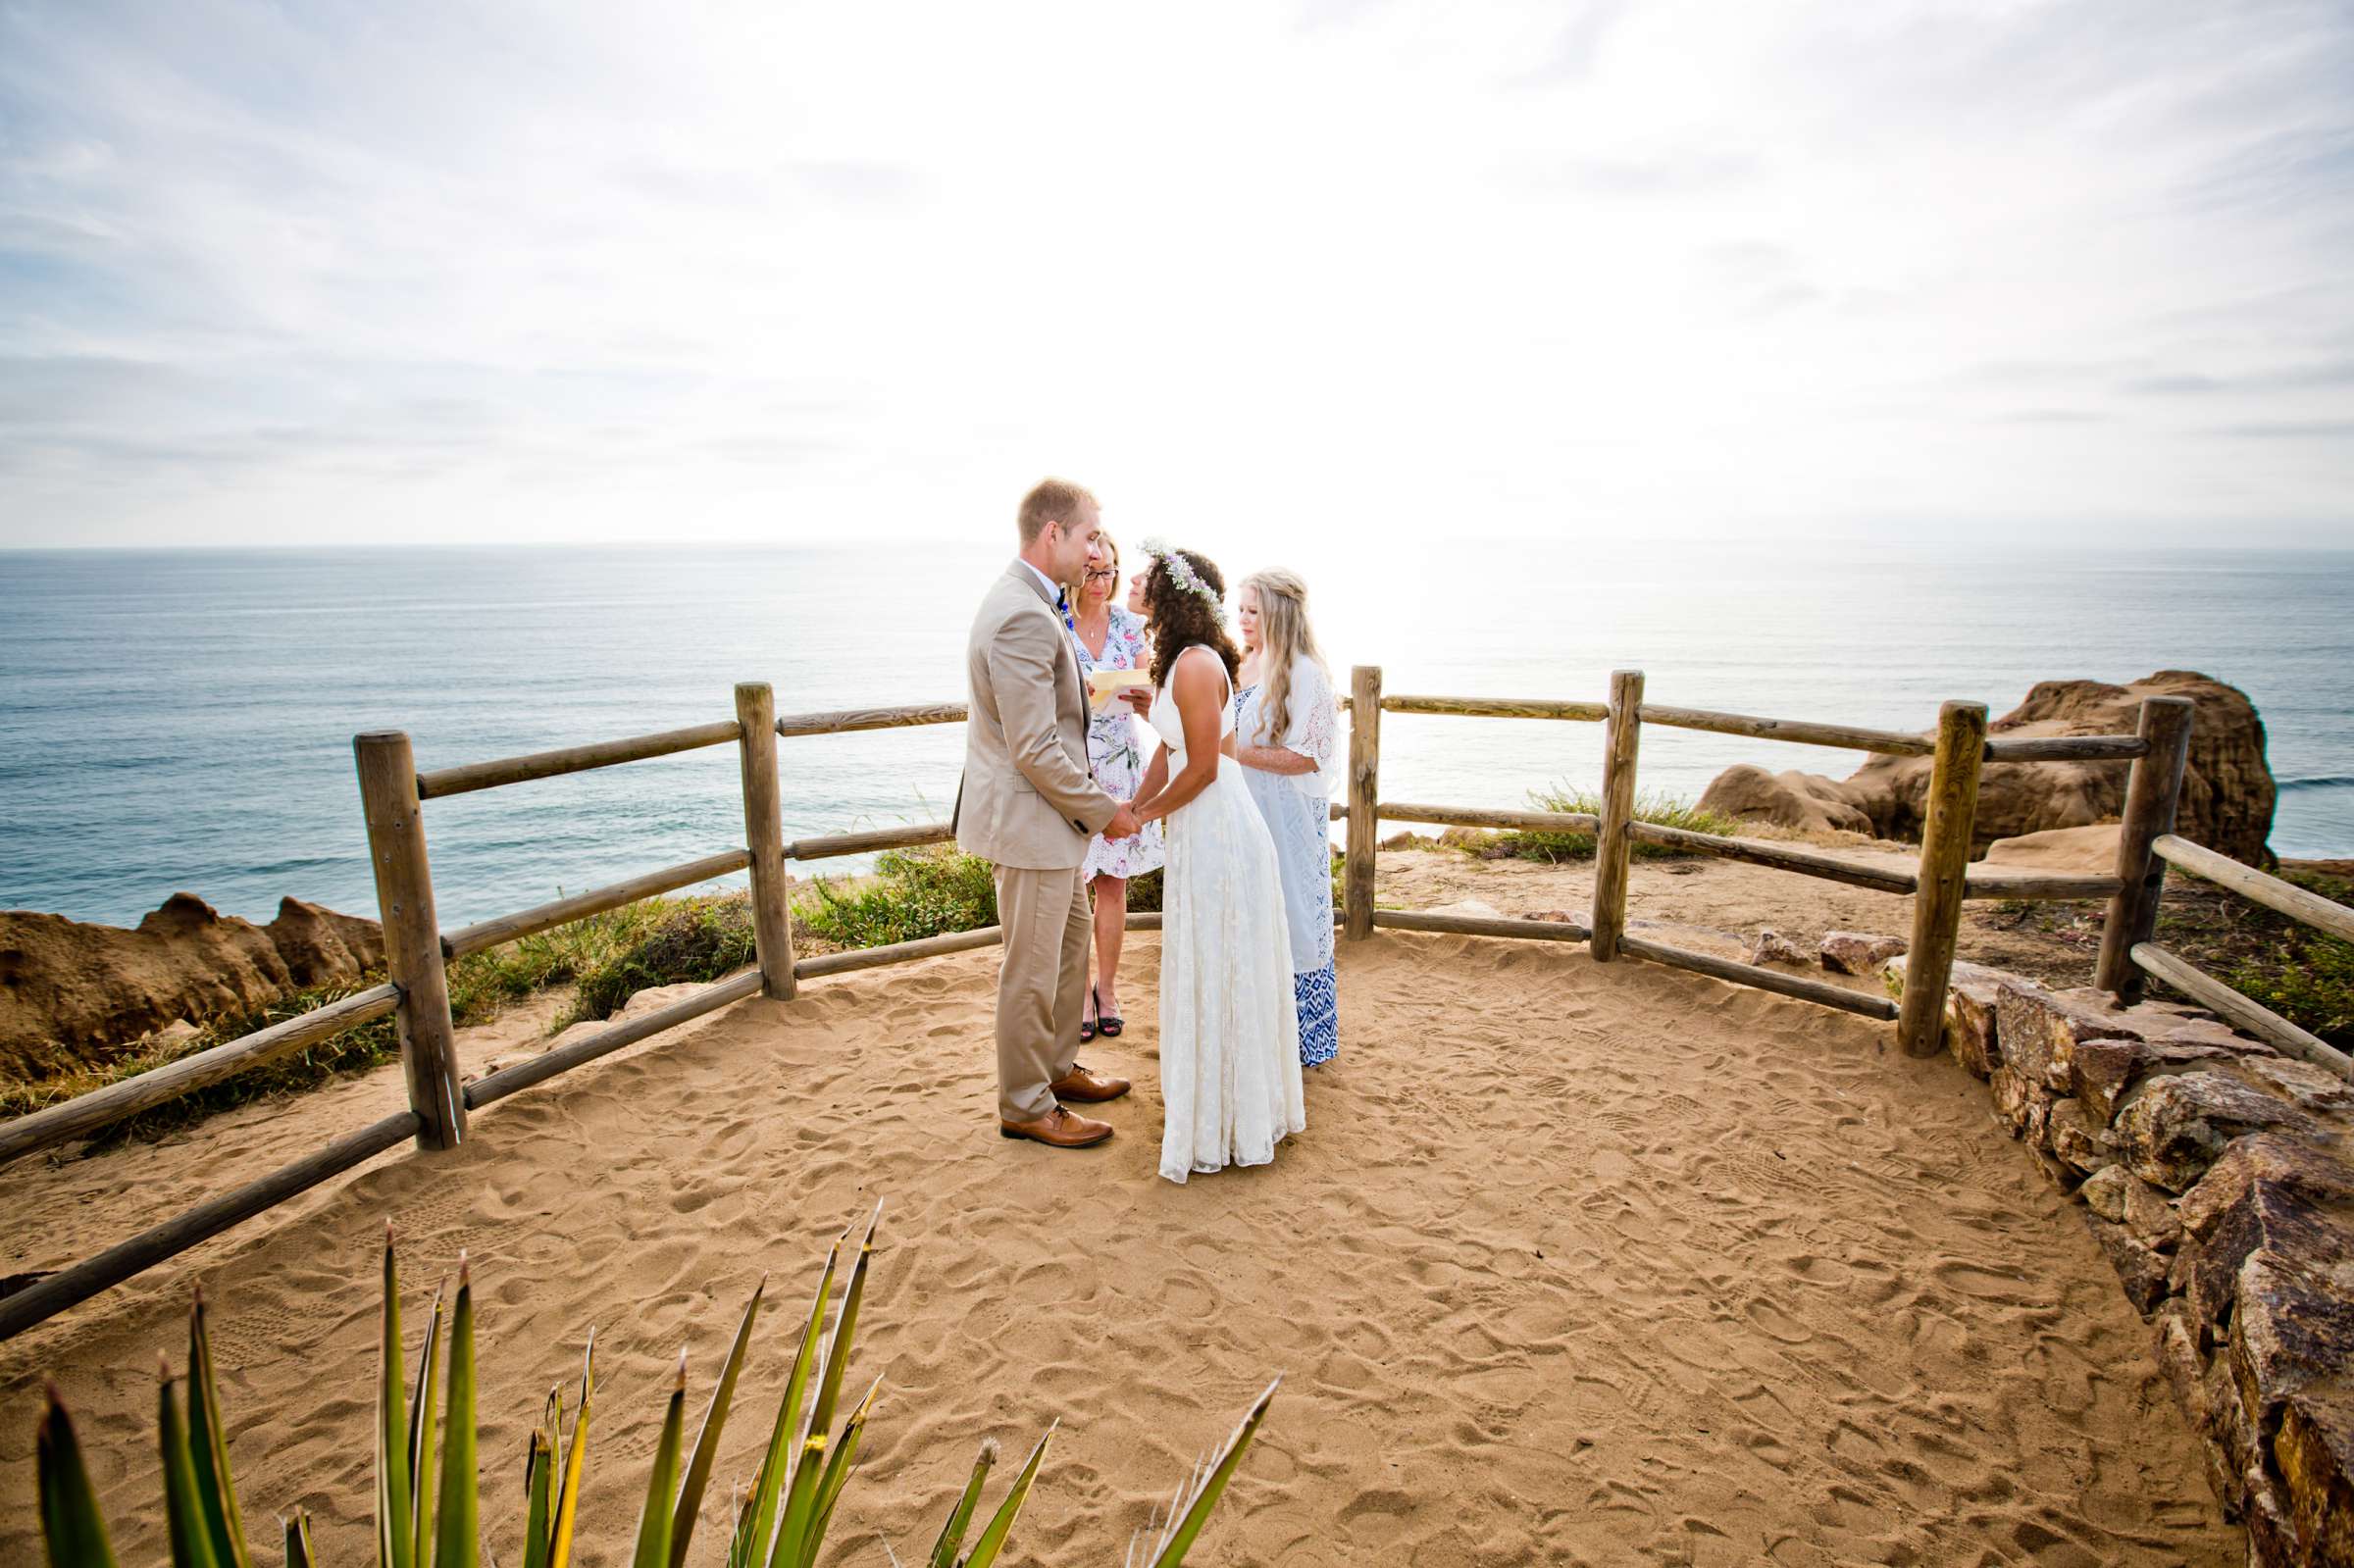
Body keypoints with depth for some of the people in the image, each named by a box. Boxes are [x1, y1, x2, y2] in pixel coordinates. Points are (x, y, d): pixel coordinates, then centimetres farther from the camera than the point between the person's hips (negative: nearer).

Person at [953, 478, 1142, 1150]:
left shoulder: (1028, 602, 9)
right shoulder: (1024, 618, -25)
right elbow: (1036, 751, -25)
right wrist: (1103, 812, -15)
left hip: (1048, 816, 11)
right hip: (1030, 819, -11)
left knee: (1071, 941, 22)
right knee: (1031, 970, 4)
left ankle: (1057, 1068, 39)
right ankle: (1025, 1106, 22)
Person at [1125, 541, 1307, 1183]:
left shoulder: (1197, 665, -21)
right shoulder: (1183, 660, 9)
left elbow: (1202, 769, -21)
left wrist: (1147, 812, -7)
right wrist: (1135, 807, 10)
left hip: (1217, 833, -10)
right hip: (1200, 832, 10)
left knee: (1216, 973, 4)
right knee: (1202, 968, 21)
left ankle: (1217, 1126, 22)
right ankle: (1203, 1093, 40)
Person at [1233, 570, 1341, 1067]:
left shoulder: (1304, 675, -16)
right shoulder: (1242, 665, 7)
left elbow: (1307, 756, -20)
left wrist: (1237, 752, -21)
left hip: (1289, 818, -7)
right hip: (1245, 815, 8)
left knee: (1288, 917, 4)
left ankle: (1300, 1038, 20)